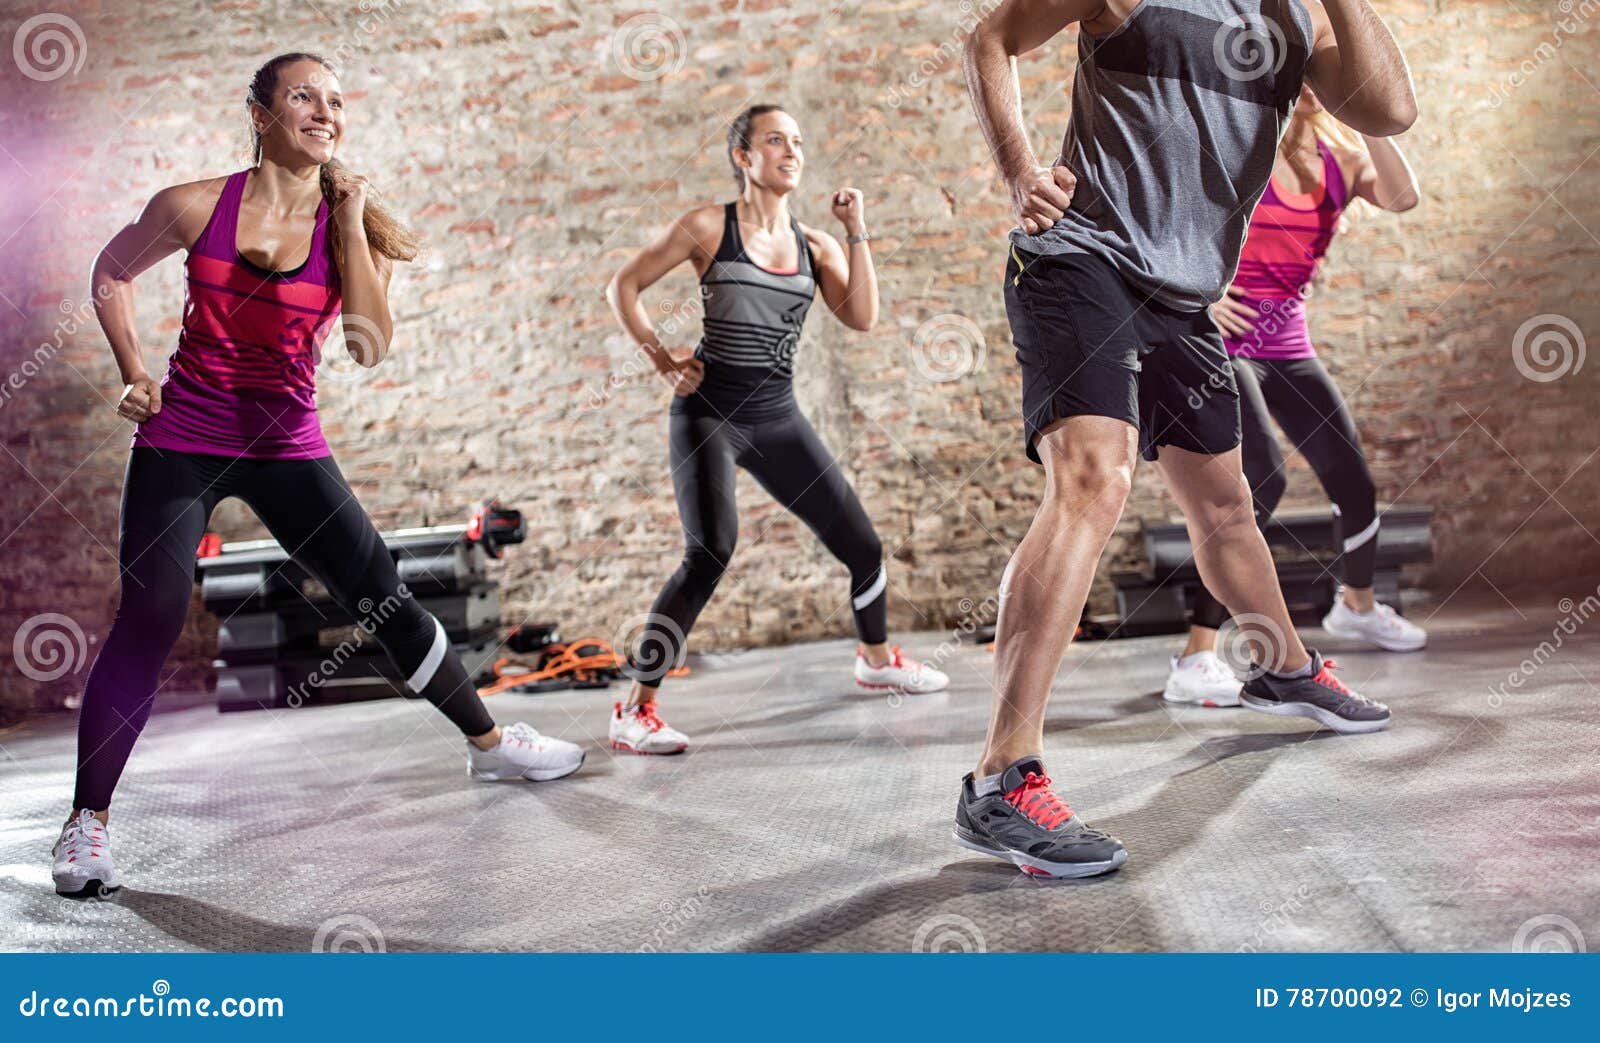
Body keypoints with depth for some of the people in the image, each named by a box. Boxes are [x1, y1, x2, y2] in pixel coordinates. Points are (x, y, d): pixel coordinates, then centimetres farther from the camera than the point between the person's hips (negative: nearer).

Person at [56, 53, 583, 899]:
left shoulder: (349, 222, -3)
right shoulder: (195, 206, -5)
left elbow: (371, 347, -17)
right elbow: (112, 273, 13)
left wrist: (350, 221, -17)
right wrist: (135, 373, 4)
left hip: (287, 447, 2)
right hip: (179, 442, -1)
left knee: (384, 599, 1)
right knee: (148, 622, -9)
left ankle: (488, 743, 17)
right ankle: (87, 821, 6)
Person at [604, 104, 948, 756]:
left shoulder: (814, 245, 10)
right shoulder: (709, 227, -1)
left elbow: (861, 317, -3)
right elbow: (624, 287, 3)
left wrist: (856, 233, -5)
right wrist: (664, 362, -6)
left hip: (778, 418, 5)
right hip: (708, 413, -5)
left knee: (862, 546, 7)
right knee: (710, 553, -25)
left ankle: (877, 659, 36)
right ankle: (634, 713, -16)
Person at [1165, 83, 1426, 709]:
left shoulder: (1339, 155, 6)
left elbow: (1402, 199, -13)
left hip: (1287, 342, 7)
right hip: (1222, 339, -6)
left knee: (1351, 476, 11)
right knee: (1263, 479, -24)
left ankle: (1357, 605, 42)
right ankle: (1196, 661, -21)